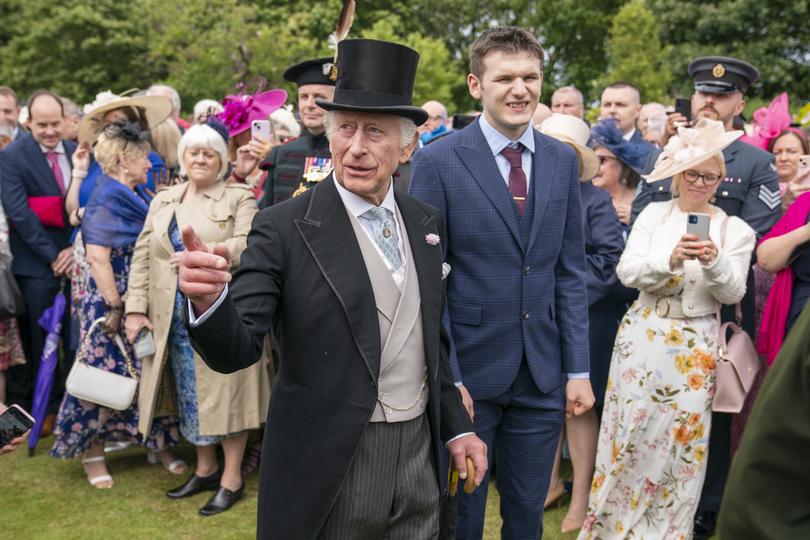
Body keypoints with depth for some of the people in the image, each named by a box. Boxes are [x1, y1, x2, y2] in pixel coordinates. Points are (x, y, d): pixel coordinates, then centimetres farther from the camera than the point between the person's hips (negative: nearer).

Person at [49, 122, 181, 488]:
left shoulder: (132, 199, 11)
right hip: (113, 305, -8)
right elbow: (97, 256, -21)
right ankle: (93, 454, 16)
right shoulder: (107, 200, -14)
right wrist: (115, 308, -21)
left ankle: (158, 442, 23)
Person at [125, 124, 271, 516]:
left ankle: (232, 478, 11)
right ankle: (205, 468, 27)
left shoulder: (239, 198, 0)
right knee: (192, 395, 12)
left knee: (223, 390, -1)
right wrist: (136, 308, 1)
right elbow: (142, 257, 9)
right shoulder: (162, 201, 14)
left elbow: (248, 245, -15)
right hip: (175, 318, 5)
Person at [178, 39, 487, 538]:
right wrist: (210, 300, -36)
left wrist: (456, 425, 11)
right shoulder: (284, 229, -13)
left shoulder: (426, 222, 3)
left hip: (420, 453, 5)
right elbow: (238, 350, -16)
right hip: (328, 466, -4)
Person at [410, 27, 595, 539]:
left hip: (543, 375, 4)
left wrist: (578, 368, 2)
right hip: (468, 370, -3)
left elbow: (571, 271, 6)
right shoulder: (438, 160, -9)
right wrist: (446, 377, -12)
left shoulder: (563, 160, 5)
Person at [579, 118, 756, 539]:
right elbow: (627, 272, -8)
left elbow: (733, 293, -3)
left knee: (681, 437, 6)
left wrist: (714, 263, -23)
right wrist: (670, 259, -26)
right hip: (643, 336, 0)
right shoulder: (654, 214, 3)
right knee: (630, 430, 5)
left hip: (697, 346, 0)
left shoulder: (734, 229, 3)